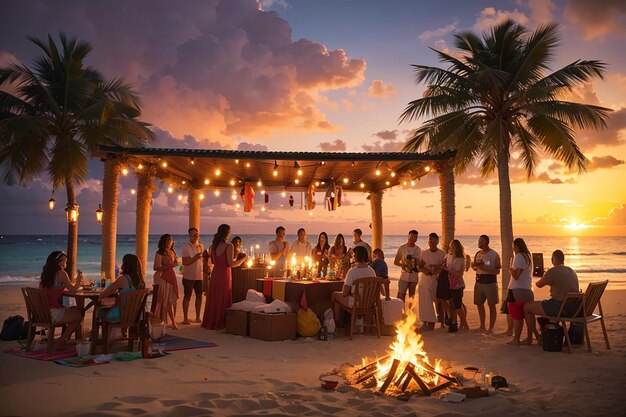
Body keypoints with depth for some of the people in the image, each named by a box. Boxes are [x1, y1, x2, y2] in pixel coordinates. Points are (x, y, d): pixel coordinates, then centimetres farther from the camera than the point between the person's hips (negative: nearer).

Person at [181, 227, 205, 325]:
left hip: (199, 276, 6)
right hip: (189, 276, -6)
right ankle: (185, 318, 9)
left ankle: (198, 317, 19)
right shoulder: (186, 246, -11)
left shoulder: (201, 246, 8)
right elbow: (184, 262, -17)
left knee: (199, 296, 9)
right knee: (187, 296, 2)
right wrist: (195, 258, -28)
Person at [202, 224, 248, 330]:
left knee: (213, 298, 15)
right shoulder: (228, 246, -15)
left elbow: (212, 261, 14)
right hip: (224, 274, -7)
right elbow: (231, 264, -17)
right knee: (223, 299, 4)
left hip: (215, 274, 7)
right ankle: (219, 323, 11)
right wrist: (243, 258, -5)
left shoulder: (213, 246, 6)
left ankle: (210, 322, 23)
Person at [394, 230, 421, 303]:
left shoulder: (418, 249, 6)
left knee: (412, 297, 7)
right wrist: (403, 265, -13)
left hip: (414, 277, 2)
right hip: (404, 276, -2)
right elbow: (395, 262, 4)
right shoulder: (402, 248, 1)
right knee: (400, 296, -4)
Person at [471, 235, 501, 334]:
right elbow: (474, 267, 22)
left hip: (490, 281, -7)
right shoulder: (478, 254, 13)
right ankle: (482, 326, 21)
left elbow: (497, 271, -12)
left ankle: (491, 328, 5)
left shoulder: (494, 254, -7)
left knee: (491, 305, -2)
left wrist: (485, 268, -21)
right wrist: (475, 265, -1)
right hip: (479, 281, 7)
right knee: (479, 304, 10)